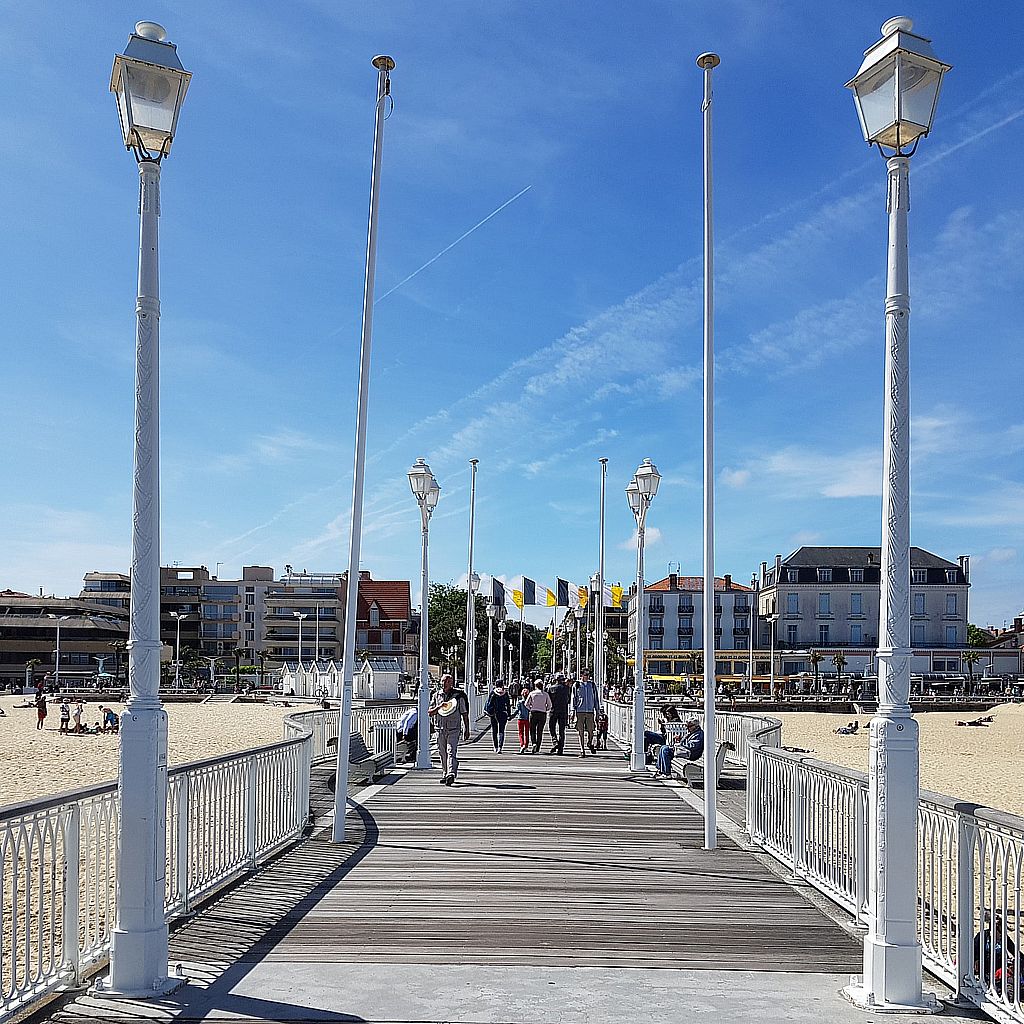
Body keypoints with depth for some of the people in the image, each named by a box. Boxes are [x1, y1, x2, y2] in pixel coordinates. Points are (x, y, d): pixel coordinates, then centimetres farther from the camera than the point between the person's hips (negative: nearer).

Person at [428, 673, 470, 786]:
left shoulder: (458, 696, 1)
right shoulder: (437, 695, 10)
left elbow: (464, 714, 6)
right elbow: (430, 713, 7)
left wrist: (466, 730, 3)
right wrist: (439, 707, -12)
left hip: (454, 729, -4)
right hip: (440, 729, 4)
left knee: (451, 751, -15)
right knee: (442, 753, 9)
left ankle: (451, 774, -26)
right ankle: (445, 774, 20)